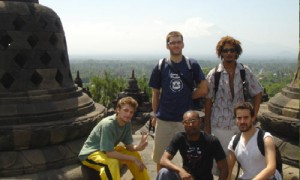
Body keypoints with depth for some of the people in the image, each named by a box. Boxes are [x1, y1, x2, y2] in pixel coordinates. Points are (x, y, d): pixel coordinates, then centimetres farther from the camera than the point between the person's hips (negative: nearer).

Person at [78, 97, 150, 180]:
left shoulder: (127, 123, -8)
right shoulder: (108, 124, -31)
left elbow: (129, 146, -5)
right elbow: (109, 153, -31)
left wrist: (138, 147, -28)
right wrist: (132, 159, -25)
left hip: (108, 151, 8)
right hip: (90, 153, -8)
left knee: (135, 154, 0)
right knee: (112, 162, -35)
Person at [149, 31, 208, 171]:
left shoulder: (192, 65, -1)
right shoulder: (160, 67, 1)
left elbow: (203, 89, -3)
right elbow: (155, 93, 7)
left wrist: (186, 96, 0)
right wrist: (154, 115, 8)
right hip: (163, 119, 1)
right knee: (161, 157, 11)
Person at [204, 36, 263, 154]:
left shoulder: (245, 71, -1)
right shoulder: (213, 74, -5)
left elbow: (257, 93, 7)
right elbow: (208, 100, 0)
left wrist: (253, 116, 1)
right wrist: (207, 125, 1)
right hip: (220, 125, -2)